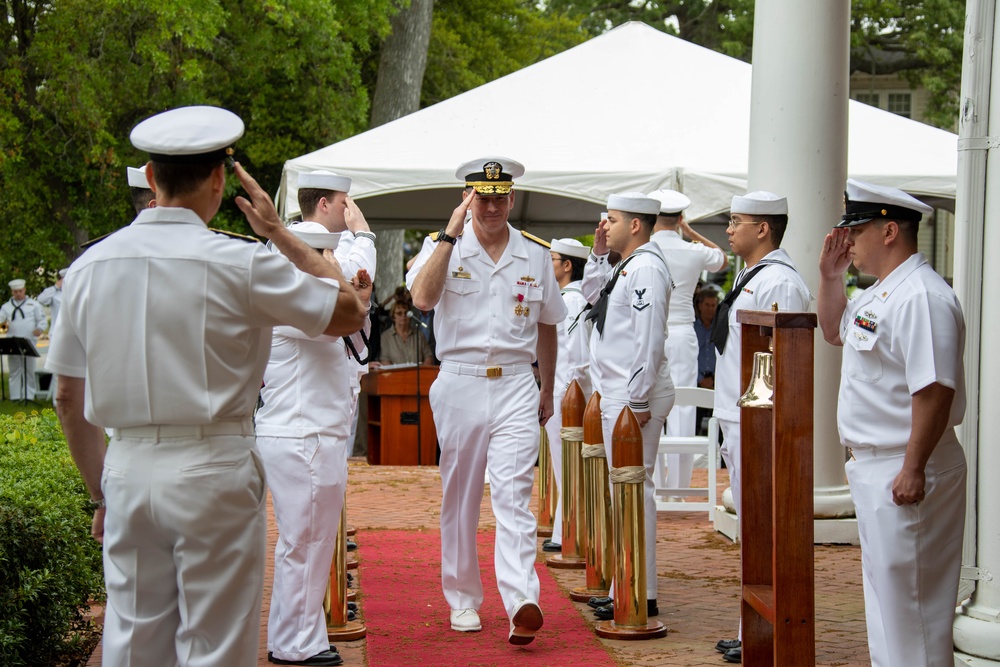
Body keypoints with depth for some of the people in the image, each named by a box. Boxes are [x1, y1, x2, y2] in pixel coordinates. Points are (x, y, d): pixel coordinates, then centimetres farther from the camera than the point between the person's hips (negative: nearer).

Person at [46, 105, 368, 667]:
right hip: (214, 472, -4)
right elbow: (350, 311, 0)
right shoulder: (238, 264, -11)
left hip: (127, 471, 5)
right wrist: (282, 235, 7)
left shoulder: (90, 266, 4)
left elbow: (70, 399, 11)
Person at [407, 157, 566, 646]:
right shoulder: (443, 247, 1)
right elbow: (422, 298, -19)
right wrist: (451, 234, -17)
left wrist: (546, 390, 19)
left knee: (513, 493, -12)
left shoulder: (535, 254, 8)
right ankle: (462, 599, 21)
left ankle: (521, 603, -22)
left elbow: (547, 326, 19)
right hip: (460, 383, 0)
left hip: (515, 386, 0)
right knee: (460, 497, 8)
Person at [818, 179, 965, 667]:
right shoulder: (881, 293, 13)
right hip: (872, 464, 11)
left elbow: (935, 390, -26)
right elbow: (835, 330, 31)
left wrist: (913, 470, -25)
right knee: (885, 588, 19)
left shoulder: (922, 297, -21)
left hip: (904, 474, -11)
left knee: (907, 595, -4)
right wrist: (830, 275, 16)